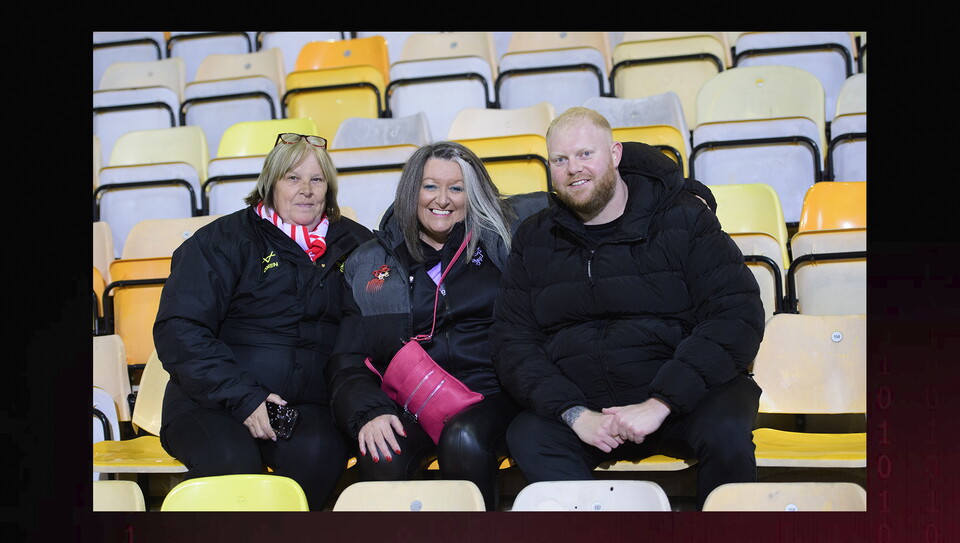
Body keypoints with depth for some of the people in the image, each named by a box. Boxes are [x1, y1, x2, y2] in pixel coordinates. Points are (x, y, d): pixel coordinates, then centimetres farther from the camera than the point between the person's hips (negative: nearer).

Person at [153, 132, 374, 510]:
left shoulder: (355, 244, 14)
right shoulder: (222, 240, 3)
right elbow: (179, 330, -4)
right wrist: (243, 398, -14)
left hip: (309, 404, 2)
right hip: (212, 403, -2)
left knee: (316, 452, -32)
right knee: (231, 460, -33)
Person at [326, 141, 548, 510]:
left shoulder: (500, 234, 13)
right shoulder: (368, 266, 15)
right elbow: (347, 360, 9)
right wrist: (369, 412, -9)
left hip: (489, 394, -1)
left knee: (463, 441, -35)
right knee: (380, 459, -33)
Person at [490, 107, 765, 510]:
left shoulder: (682, 219, 1)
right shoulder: (534, 240, 11)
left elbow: (737, 316, -8)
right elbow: (512, 340, 5)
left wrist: (660, 404, -19)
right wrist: (575, 414, -12)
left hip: (683, 394, -2)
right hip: (578, 402, 2)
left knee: (726, 432, -33)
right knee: (526, 438, -27)